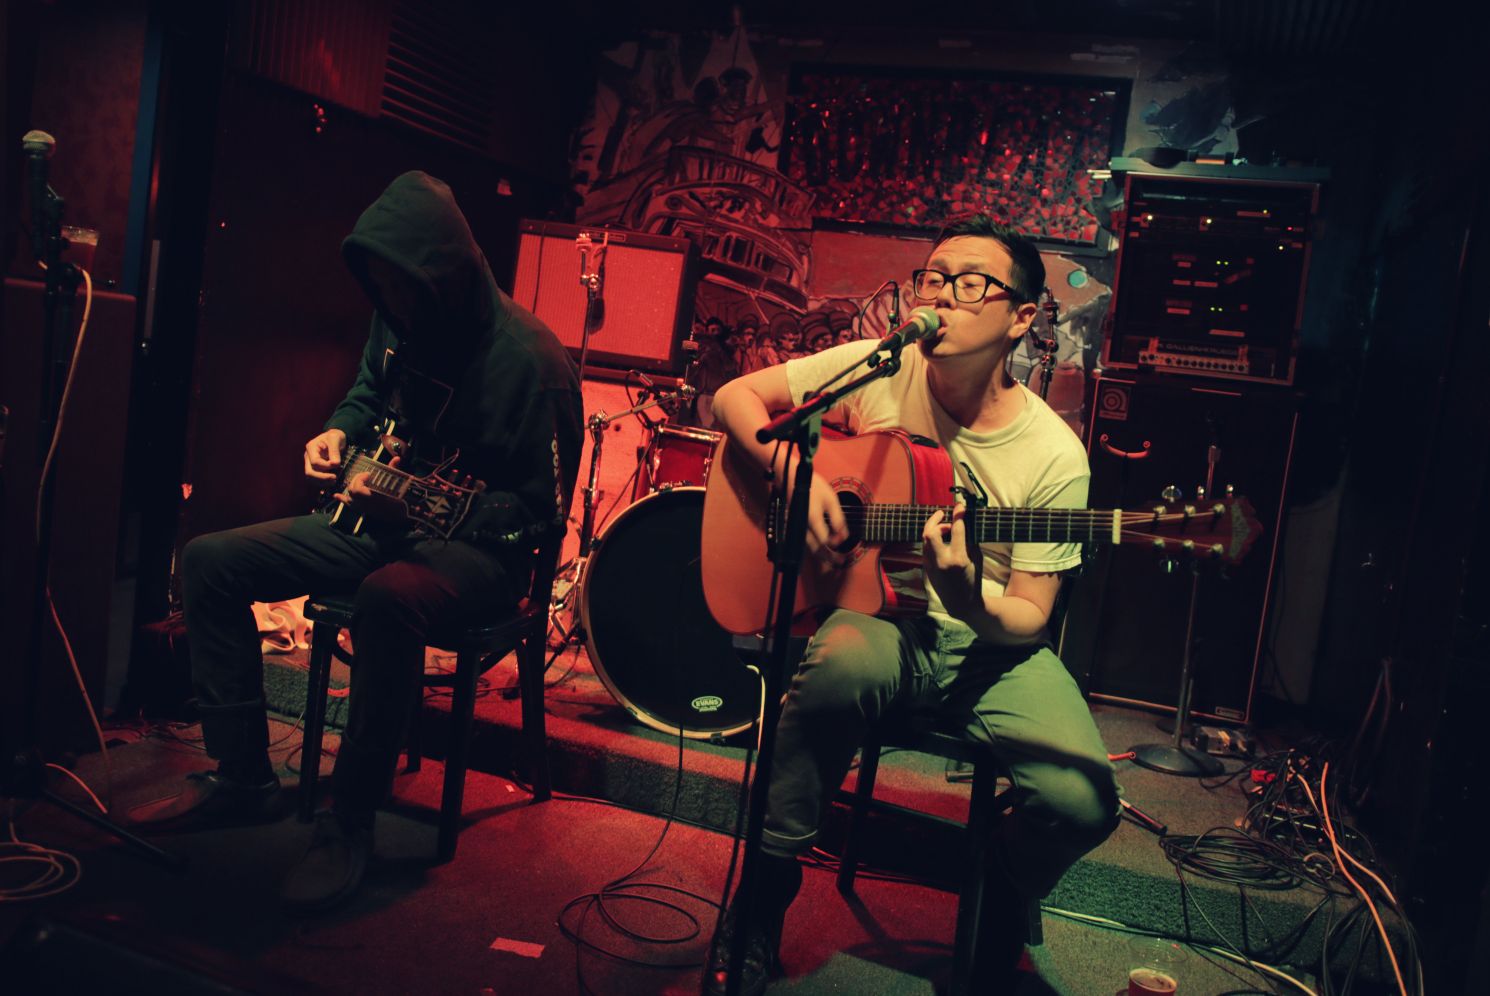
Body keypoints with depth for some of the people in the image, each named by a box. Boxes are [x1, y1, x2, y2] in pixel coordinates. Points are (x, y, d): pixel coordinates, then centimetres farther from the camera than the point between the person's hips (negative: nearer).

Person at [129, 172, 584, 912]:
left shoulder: (526, 358, -23)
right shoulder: (397, 321, 1)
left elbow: (540, 510, -20)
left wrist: (415, 506, -28)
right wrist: (339, 433, 0)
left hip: (479, 544, -8)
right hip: (385, 518, 8)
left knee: (389, 597, -41)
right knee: (211, 561, 0)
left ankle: (350, 822, -23)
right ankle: (242, 777, 5)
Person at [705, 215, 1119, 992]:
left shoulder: (1053, 456, -10)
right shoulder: (877, 370, -6)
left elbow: (1028, 619, -7)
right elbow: (735, 396, -1)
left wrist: (968, 596, -31)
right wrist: (795, 471, -19)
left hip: (988, 644, 1)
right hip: (871, 613, 0)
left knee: (1081, 800, -24)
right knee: (844, 659, -37)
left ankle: (997, 926, 13)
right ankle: (757, 912, -17)